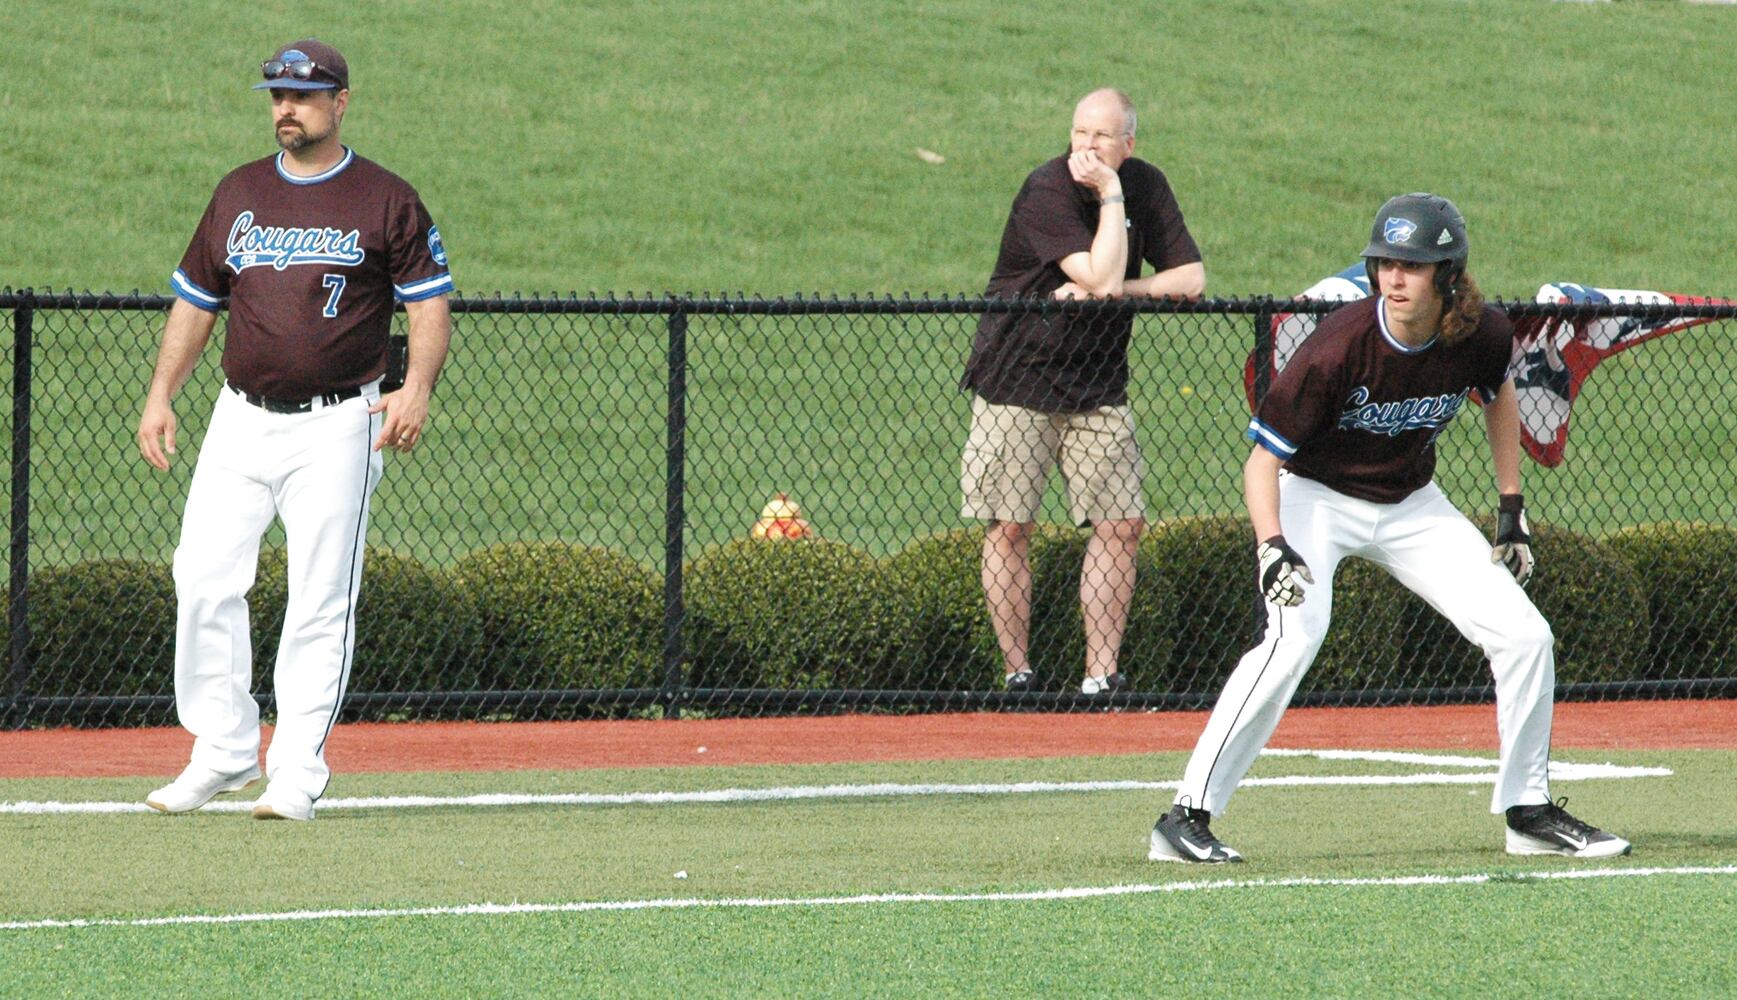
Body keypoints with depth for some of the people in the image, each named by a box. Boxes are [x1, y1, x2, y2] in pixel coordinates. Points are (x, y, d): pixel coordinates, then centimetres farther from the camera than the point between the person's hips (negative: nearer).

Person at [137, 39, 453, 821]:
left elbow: (431, 302, -1)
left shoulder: (385, 201, 1)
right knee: (204, 581, -4)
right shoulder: (239, 195, 13)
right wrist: (160, 396, 10)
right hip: (241, 423, 4)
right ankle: (222, 751, 6)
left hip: (336, 426, -4)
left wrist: (417, 388, -18)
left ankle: (297, 773, -2)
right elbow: (196, 299, 19)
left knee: (320, 600, -6)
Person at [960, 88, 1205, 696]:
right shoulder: (1047, 190, -17)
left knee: (1122, 526, -2)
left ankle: (1100, 674, 4)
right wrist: (1110, 196, -22)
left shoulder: (1146, 186, 1)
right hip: (1018, 378, -5)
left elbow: (1191, 280, -2)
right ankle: (1017, 672, 4)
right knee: (1009, 527, -4)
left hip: (1097, 386, 5)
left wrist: (1115, 289, -14)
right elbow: (1102, 276, -26)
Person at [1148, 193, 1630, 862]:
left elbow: (1497, 393, 10)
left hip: (1411, 506, 5)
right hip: (1316, 499, -5)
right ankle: (1187, 817, -26)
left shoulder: (1484, 335, -16)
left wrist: (1511, 506, 10)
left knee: (1524, 636, -1)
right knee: (1296, 636, -30)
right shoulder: (1339, 348, -30)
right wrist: (1272, 547, -40)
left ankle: (1529, 812, 18)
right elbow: (1263, 460, -24)